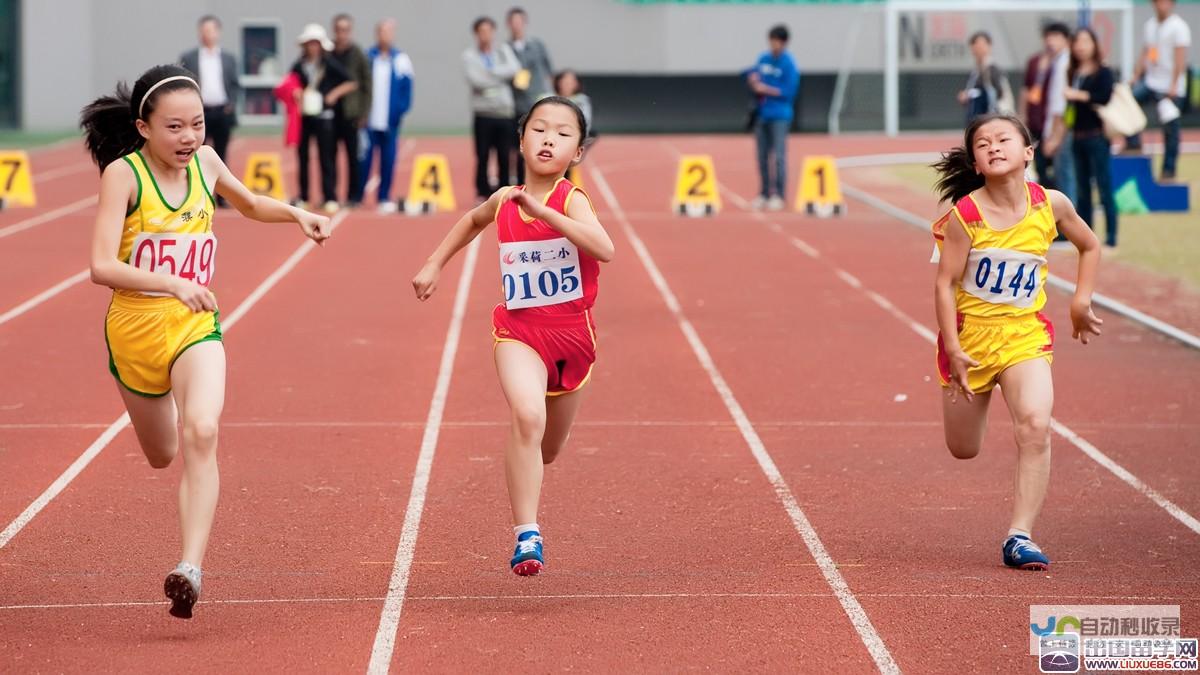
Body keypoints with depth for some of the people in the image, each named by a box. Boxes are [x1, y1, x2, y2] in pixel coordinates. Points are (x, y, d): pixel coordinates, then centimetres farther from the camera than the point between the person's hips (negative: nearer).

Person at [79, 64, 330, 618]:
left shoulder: (205, 161, -1)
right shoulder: (123, 174, -15)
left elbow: (249, 204, 22)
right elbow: (102, 267, -25)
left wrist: (296, 215, 1)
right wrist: (171, 283, -40)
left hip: (195, 324, 1)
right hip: (134, 324, -1)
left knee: (201, 434, -26)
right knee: (162, 456, 19)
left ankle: (190, 568, -31)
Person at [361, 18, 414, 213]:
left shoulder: (401, 60, 5)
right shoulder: (367, 57, 4)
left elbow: (406, 88, 5)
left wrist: (401, 109, -6)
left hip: (390, 121, 1)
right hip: (368, 119, -1)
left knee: (388, 160, 3)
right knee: (365, 158, -3)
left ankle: (385, 198, 11)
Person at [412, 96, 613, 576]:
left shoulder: (571, 201, -13)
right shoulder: (504, 201, -1)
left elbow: (604, 250, -34)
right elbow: (473, 219, 25)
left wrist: (542, 211, -37)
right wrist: (435, 264, 22)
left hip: (572, 333, 0)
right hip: (518, 329, 0)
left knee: (549, 448, 17)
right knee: (528, 416, -29)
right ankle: (527, 535, -28)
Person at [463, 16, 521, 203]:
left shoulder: (504, 51, 10)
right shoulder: (470, 55, 1)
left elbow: (515, 69, -7)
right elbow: (475, 79, -14)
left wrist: (490, 72, -11)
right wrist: (501, 76, -7)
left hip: (505, 112, 2)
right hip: (483, 113, -2)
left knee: (505, 157, 3)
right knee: (483, 157, -1)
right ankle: (483, 193, 7)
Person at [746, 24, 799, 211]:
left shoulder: (789, 64, -8)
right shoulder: (763, 59, 8)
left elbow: (789, 92, -12)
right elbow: (753, 77, 19)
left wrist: (767, 90, -14)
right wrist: (753, 79, -3)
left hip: (779, 116, -6)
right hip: (762, 114, 6)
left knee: (779, 156, -8)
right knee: (763, 157, 8)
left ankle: (779, 195, -5)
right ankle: (764, 194, 15)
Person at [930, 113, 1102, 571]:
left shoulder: (1051, 205, -7)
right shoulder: (964, 216, -15)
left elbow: (1090, 247, 12)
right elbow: (945, 283, -11)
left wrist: (1081, 300, 3)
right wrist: (953, 349, -17)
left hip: (1026, 333, 1)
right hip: (970, 333, -1)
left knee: (1035, 426, -24)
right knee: (963, 450, 13)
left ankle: (1020, 536, -19)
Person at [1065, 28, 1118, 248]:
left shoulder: (1103, 72, -4)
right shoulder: (1073, 73, 11)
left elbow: (1105, 97, -18)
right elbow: (1068, 102, 13)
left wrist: (1079, 96, -17)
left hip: (1097, 136, -6)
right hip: (1078, 137, 6)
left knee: (1104, 188, -5)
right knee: (1082, 190, 10)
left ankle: (1111, 235, -2)